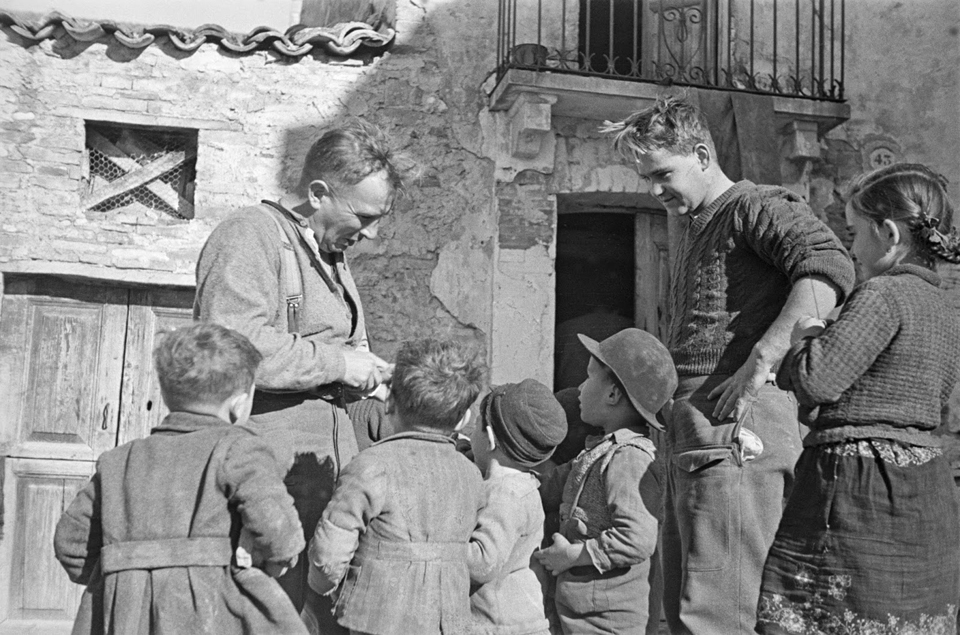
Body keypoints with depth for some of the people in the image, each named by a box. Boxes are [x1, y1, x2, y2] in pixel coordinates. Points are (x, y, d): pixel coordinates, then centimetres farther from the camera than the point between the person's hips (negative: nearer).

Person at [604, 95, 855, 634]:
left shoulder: (757, 207, -4)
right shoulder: (695, 230, 26)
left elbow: (829, 268, -22)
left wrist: (757, 366, -25)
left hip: (737, 429, -10)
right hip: (688, 434, 10)